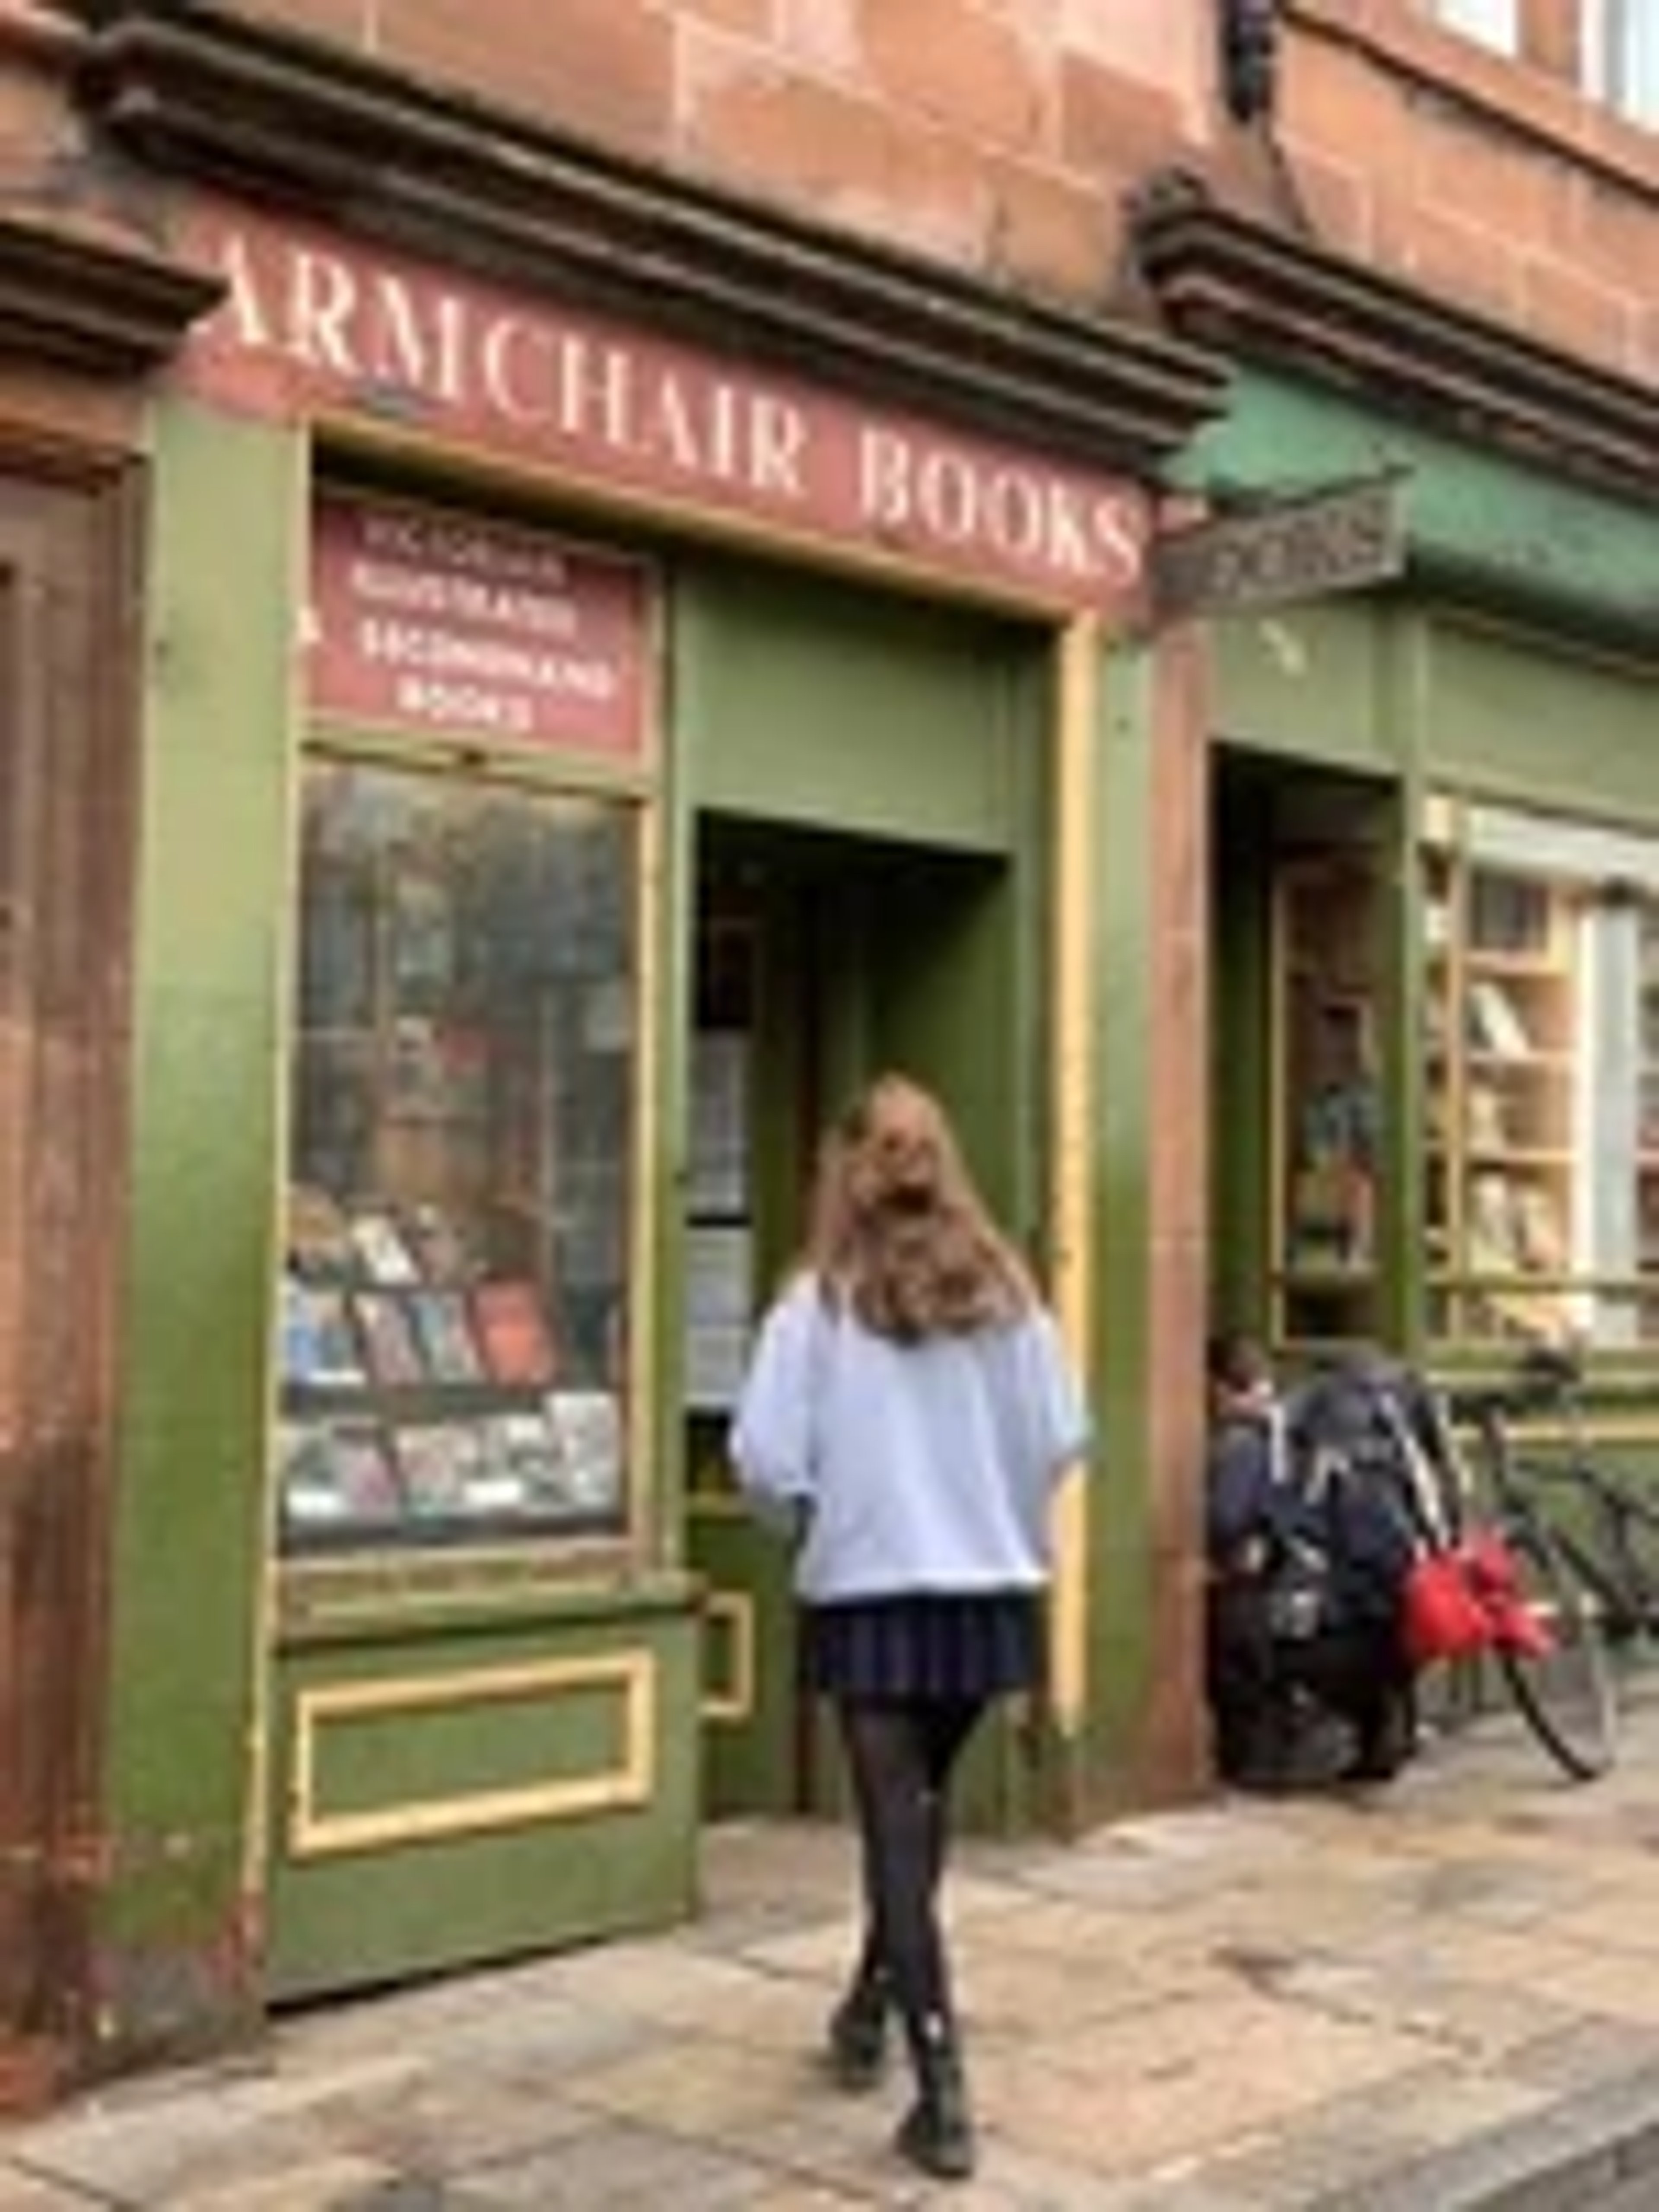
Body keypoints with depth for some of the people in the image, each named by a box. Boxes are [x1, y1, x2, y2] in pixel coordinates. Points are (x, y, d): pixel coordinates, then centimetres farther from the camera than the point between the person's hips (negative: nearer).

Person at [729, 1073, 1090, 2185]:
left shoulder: (820, 1298, -9)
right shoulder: (1003, 1288, -1)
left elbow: (765, 1456, -12)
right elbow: (1063, 1438, -1)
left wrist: (813, 1518, 9)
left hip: (869, 1592, -3)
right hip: (988, 1588, 4)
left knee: (899, 1831, 2)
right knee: (923, 1809, 23)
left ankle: (944, 2095, -3)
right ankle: (872, 2010, 42)